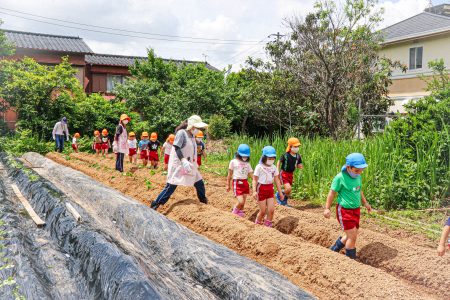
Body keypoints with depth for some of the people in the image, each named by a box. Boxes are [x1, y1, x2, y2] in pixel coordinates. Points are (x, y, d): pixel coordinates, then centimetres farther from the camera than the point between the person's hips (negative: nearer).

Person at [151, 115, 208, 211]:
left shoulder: (192, 136, 11)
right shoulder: (181, 133, -14)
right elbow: (177, 148, -22)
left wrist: (195, 164, 22)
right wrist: (183, 160, -34)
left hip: (189, 166, 8)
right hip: (178, 165, -8)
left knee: (200, 184, 11)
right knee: (171, 187, -8)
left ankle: (204, 202, 31)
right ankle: (155, 205, 2)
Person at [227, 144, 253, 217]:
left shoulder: (247, 163, 11)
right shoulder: (233, 162, -1)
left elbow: (251, 174, 8)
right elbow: (230, 174, 3)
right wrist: (228, 185, 5)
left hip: (245, 183, 5)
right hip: (237, 183, -5)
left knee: (243, 202, 7)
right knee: (241, 201, -11)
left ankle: (240, 213, 27)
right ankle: (235, 211, 17)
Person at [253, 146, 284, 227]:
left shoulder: (274, 168, 5)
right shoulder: (259, 167, -10)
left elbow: (277, 180, 10)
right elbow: (255, 179, -12)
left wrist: (280, 192, 9)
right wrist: (254, 191, -23)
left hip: (270, 190, 5)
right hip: (261, 189, -5)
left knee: (271, 210, -2)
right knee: (263, 211, 0)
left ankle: (268, 225, 14)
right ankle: (257, 224, 24)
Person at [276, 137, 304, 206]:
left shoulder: (298, 156, -2)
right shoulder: (285, 155, -17)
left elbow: (298, 165, 11)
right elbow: (279, 163, -6)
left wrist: (300, 166, -14)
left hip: (291, 174, 6)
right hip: (284, 174, -6)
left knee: (288, 191, 12)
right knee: (288, 188, -22)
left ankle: (284, 202, 35)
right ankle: (279, 195, 6)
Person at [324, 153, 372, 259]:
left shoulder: (358, 177, 2)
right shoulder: (340, 177, -18)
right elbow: (332, 193, -11)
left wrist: (365, 203, 24)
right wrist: (327, 208, -10)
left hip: (356, 210, 8)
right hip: (344, 210, -8)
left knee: (350, 235, 15)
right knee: (352, 235, -8)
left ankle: (333, 249, 34)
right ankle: (351, 258, 11)